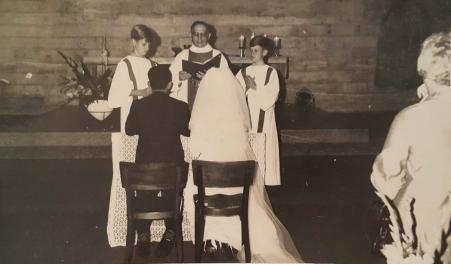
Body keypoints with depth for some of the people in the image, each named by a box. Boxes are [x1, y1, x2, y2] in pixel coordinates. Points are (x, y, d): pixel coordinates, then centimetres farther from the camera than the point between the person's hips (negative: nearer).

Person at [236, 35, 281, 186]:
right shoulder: (243, 73, 10)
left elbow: (271, 97, -6)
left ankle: (262, 182, 6)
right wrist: (246, 88, -13)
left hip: (264, 120, -2)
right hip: (246, 119, 3)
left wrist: (255, 87, -12)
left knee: (263, 153, -3)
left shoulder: (271, 72, 2)